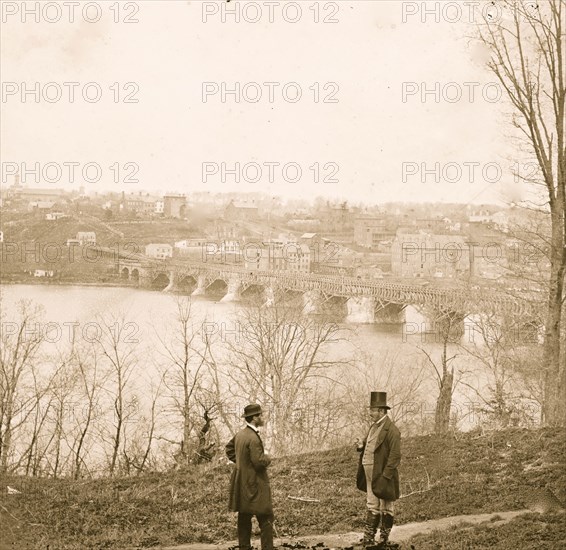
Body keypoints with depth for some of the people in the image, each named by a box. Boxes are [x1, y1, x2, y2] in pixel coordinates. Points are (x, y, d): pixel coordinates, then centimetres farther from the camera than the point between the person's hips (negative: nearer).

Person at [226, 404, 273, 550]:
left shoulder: (240, 434, 8)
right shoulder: (253, 438, -20)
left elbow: (229, 449, 25)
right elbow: (259, 462, -24)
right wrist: (267, 457, -4)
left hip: (241, 484, 9)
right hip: (254, 485, -9)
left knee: (244, 520, 12)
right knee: (266, 520, -5)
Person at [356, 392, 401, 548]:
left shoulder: (391, 430, -16)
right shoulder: (374, 427, 12)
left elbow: (395, 455, -19)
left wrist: (385, 476, -23)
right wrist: (361, 446, 1)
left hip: (383, 475, -8)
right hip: (370, 474, 8)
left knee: (386, 508, 3)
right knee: (372, 506, 12)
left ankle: (384, 540, 10)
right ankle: (368, 538, 18)